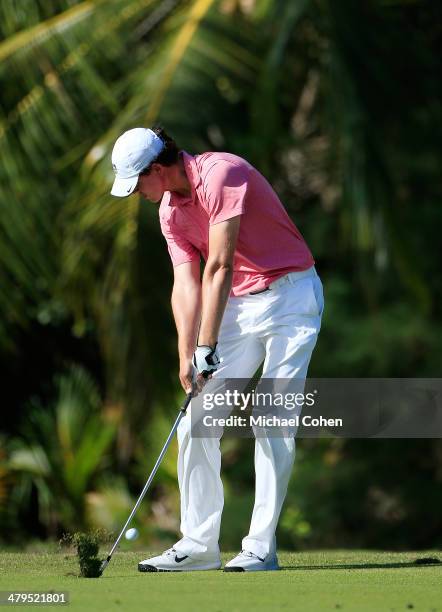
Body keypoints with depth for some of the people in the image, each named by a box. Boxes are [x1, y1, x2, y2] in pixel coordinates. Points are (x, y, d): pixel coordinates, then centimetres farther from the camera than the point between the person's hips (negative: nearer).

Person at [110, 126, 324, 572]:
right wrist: (185, 355, -15)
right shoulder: (169, 213, 6)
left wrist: (208, 348, -24)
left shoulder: (220, 174, -20)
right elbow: (186, 283, -2)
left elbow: (219, 267, -23)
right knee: (196, 423, 1)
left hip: (290, 295, -8)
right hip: (238, 305, 8)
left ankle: (261, 547, -9)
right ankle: (198, 544, 5)